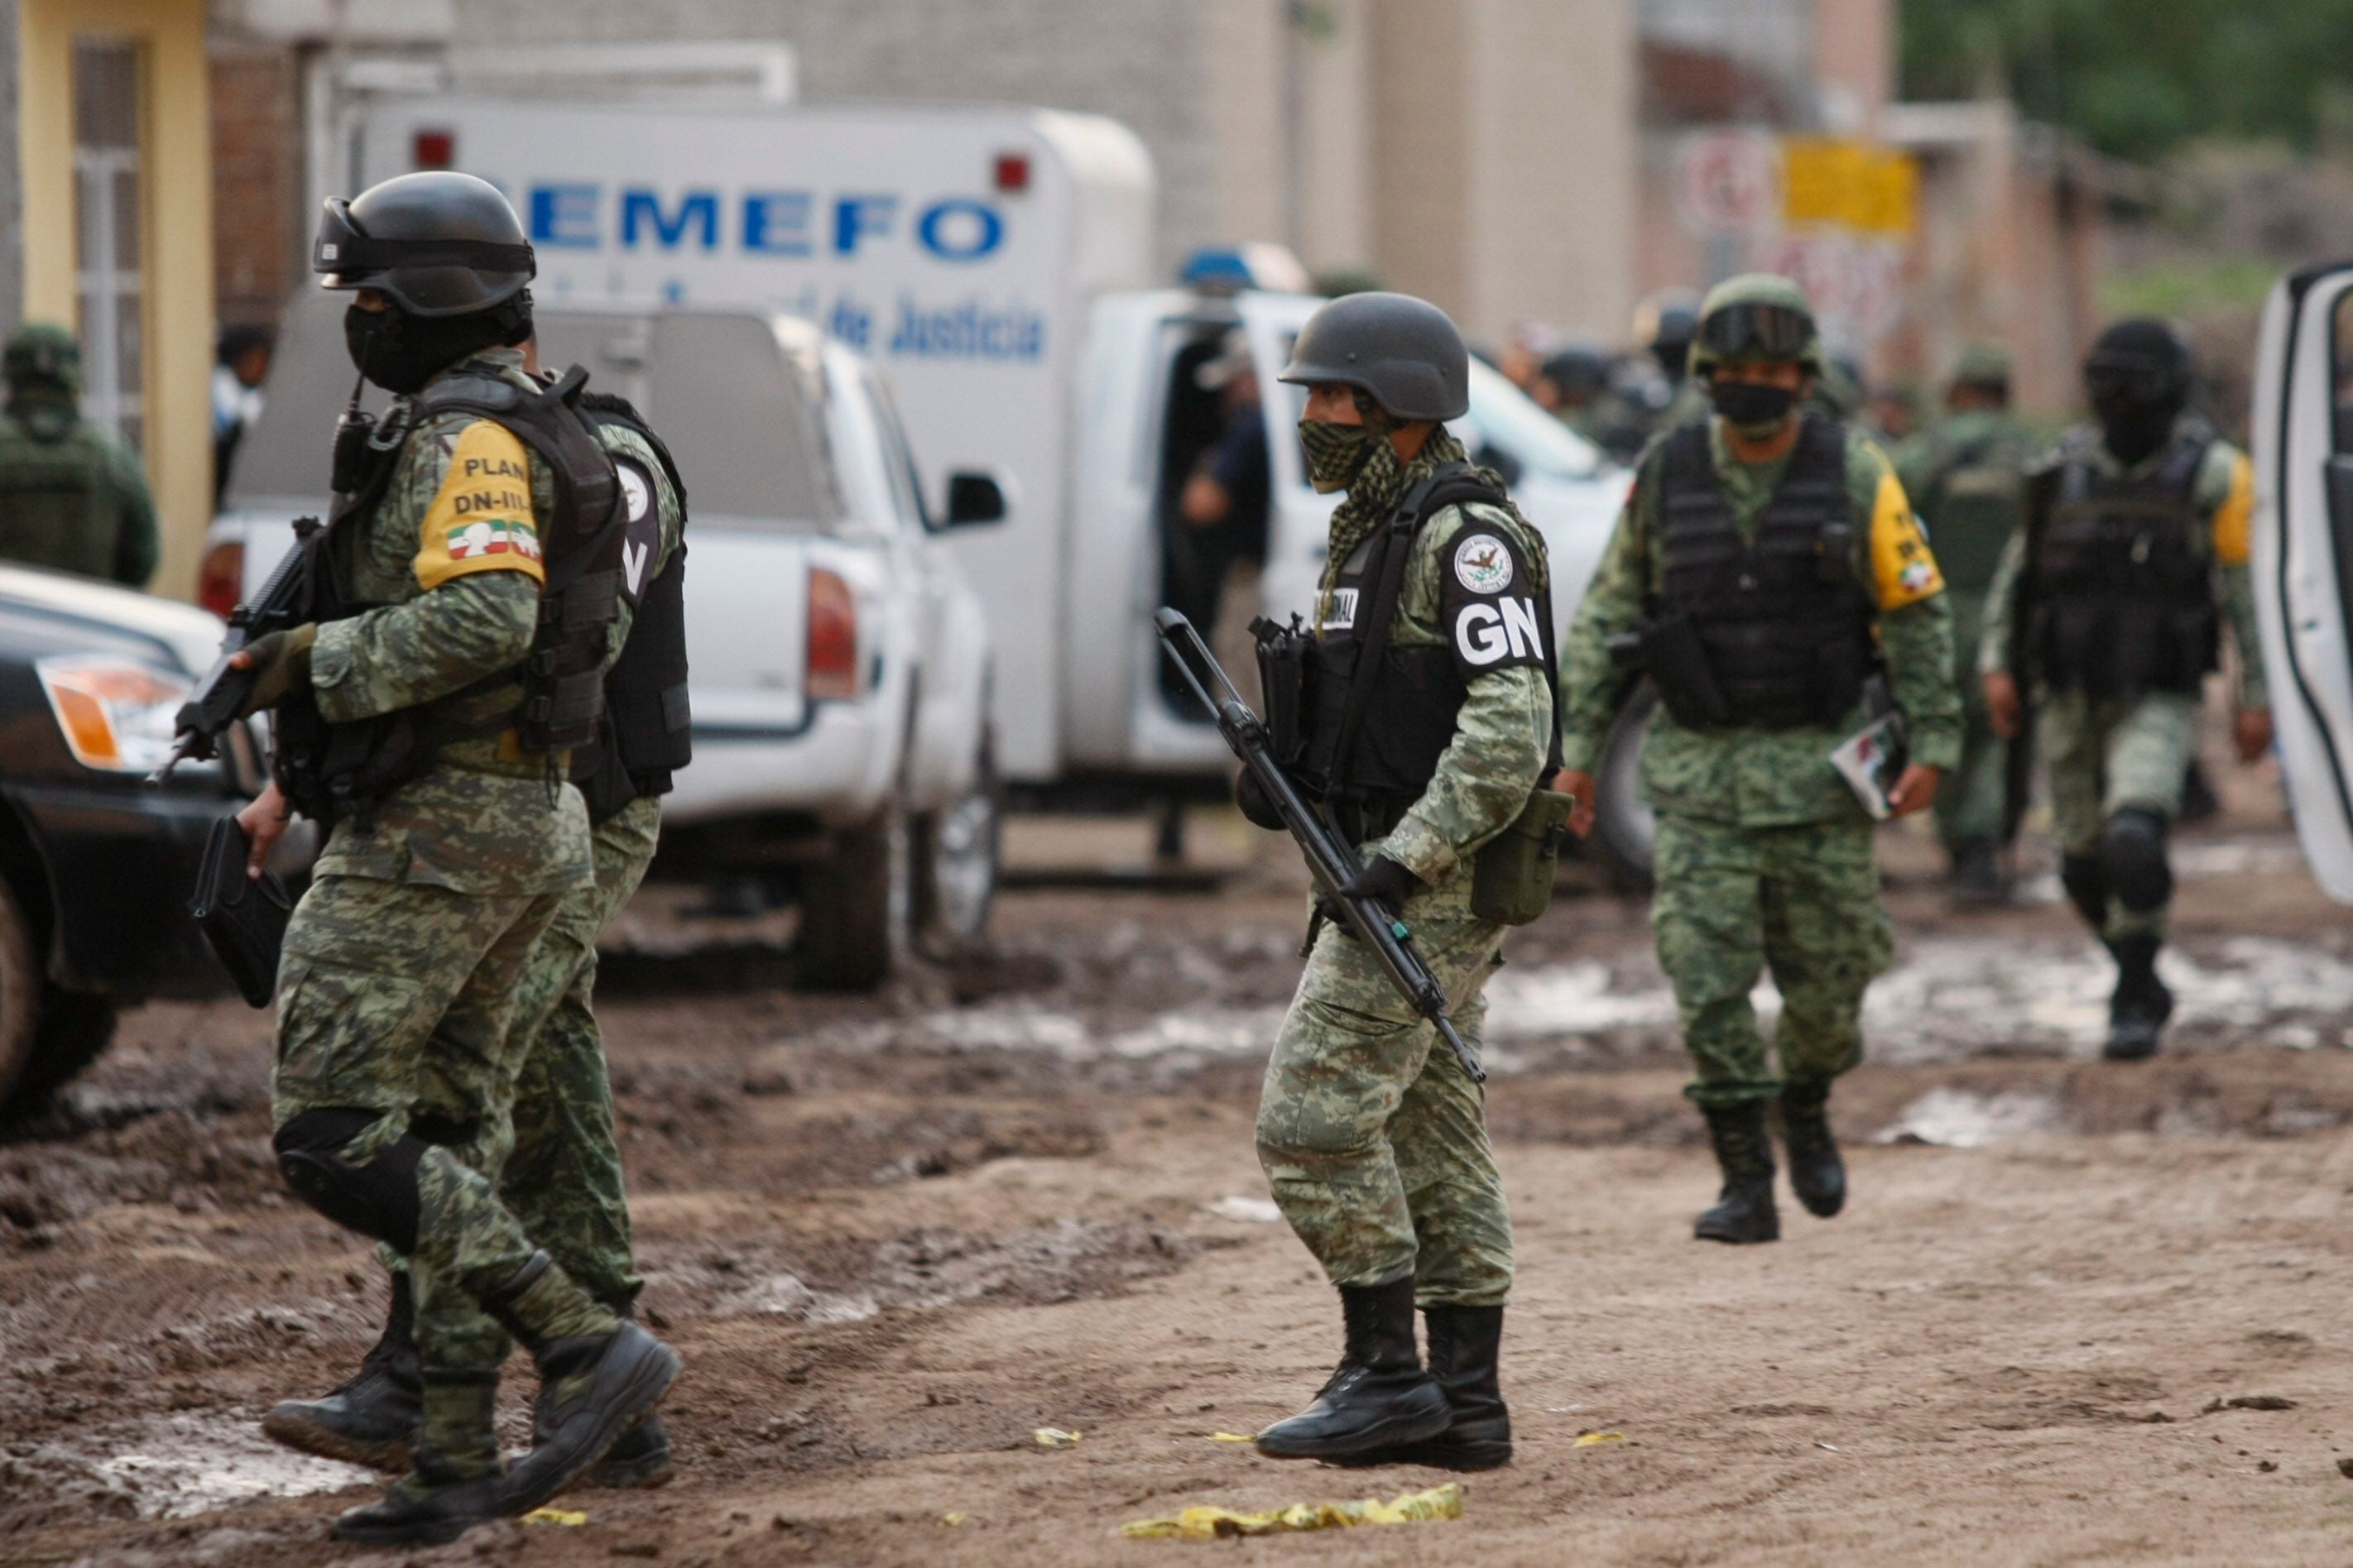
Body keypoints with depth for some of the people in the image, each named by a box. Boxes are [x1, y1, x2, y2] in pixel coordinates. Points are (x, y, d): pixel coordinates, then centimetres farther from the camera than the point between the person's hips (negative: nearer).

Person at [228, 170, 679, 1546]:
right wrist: (297, 778, 25)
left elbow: (482, 617, -31)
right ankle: (457, 1464, 12)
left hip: (437, 827, -11)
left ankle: (588, 1344, -16)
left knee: (335, 1140, -11)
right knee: (435, 1143, 12)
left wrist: (313, 658, -20)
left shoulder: (473, 437, -15)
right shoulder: (533, 429, 18)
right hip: (515, 815, 11)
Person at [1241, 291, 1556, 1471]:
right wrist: (1282, 776, 6)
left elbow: (1511, 725, -23)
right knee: (1431, 1134, 9)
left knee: (1313, 1120, -11)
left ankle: (1384, 1374, -6)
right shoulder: (1371, 532, 16)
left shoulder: (1466, 537, -15)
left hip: (1433, 885, -10)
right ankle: (1464, 1402, 10)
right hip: (1384, 872, 10)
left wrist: (1406, 856, -26)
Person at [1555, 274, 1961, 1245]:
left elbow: (1917, 613, 0)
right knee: (1708, 982, -7)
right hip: (1700, 766, 1)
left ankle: (1807, 1108, 36)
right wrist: (1578, 747, 2)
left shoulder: (1853, 475, -4)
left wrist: (1932, 744, -6)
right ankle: (1745, 1187, 0)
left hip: (1820, 763, -1)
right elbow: (1607, 616, 6)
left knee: (1828, 976, 6)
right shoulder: (1665, 478, 0)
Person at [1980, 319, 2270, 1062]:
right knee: (2086, 864, 10)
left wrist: (2255, 697, -10)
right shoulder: (2070, 466, 3)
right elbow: (2017, 573, 9)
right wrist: (1997, 666, -1)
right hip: (2069, 697, 4)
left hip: (2156, 701, -4)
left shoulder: (2211, 471, -8)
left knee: (2134, 842, -24)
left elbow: (2247, 588, -7)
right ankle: (2143, 978, 35)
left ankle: (2134, 1008, -12)